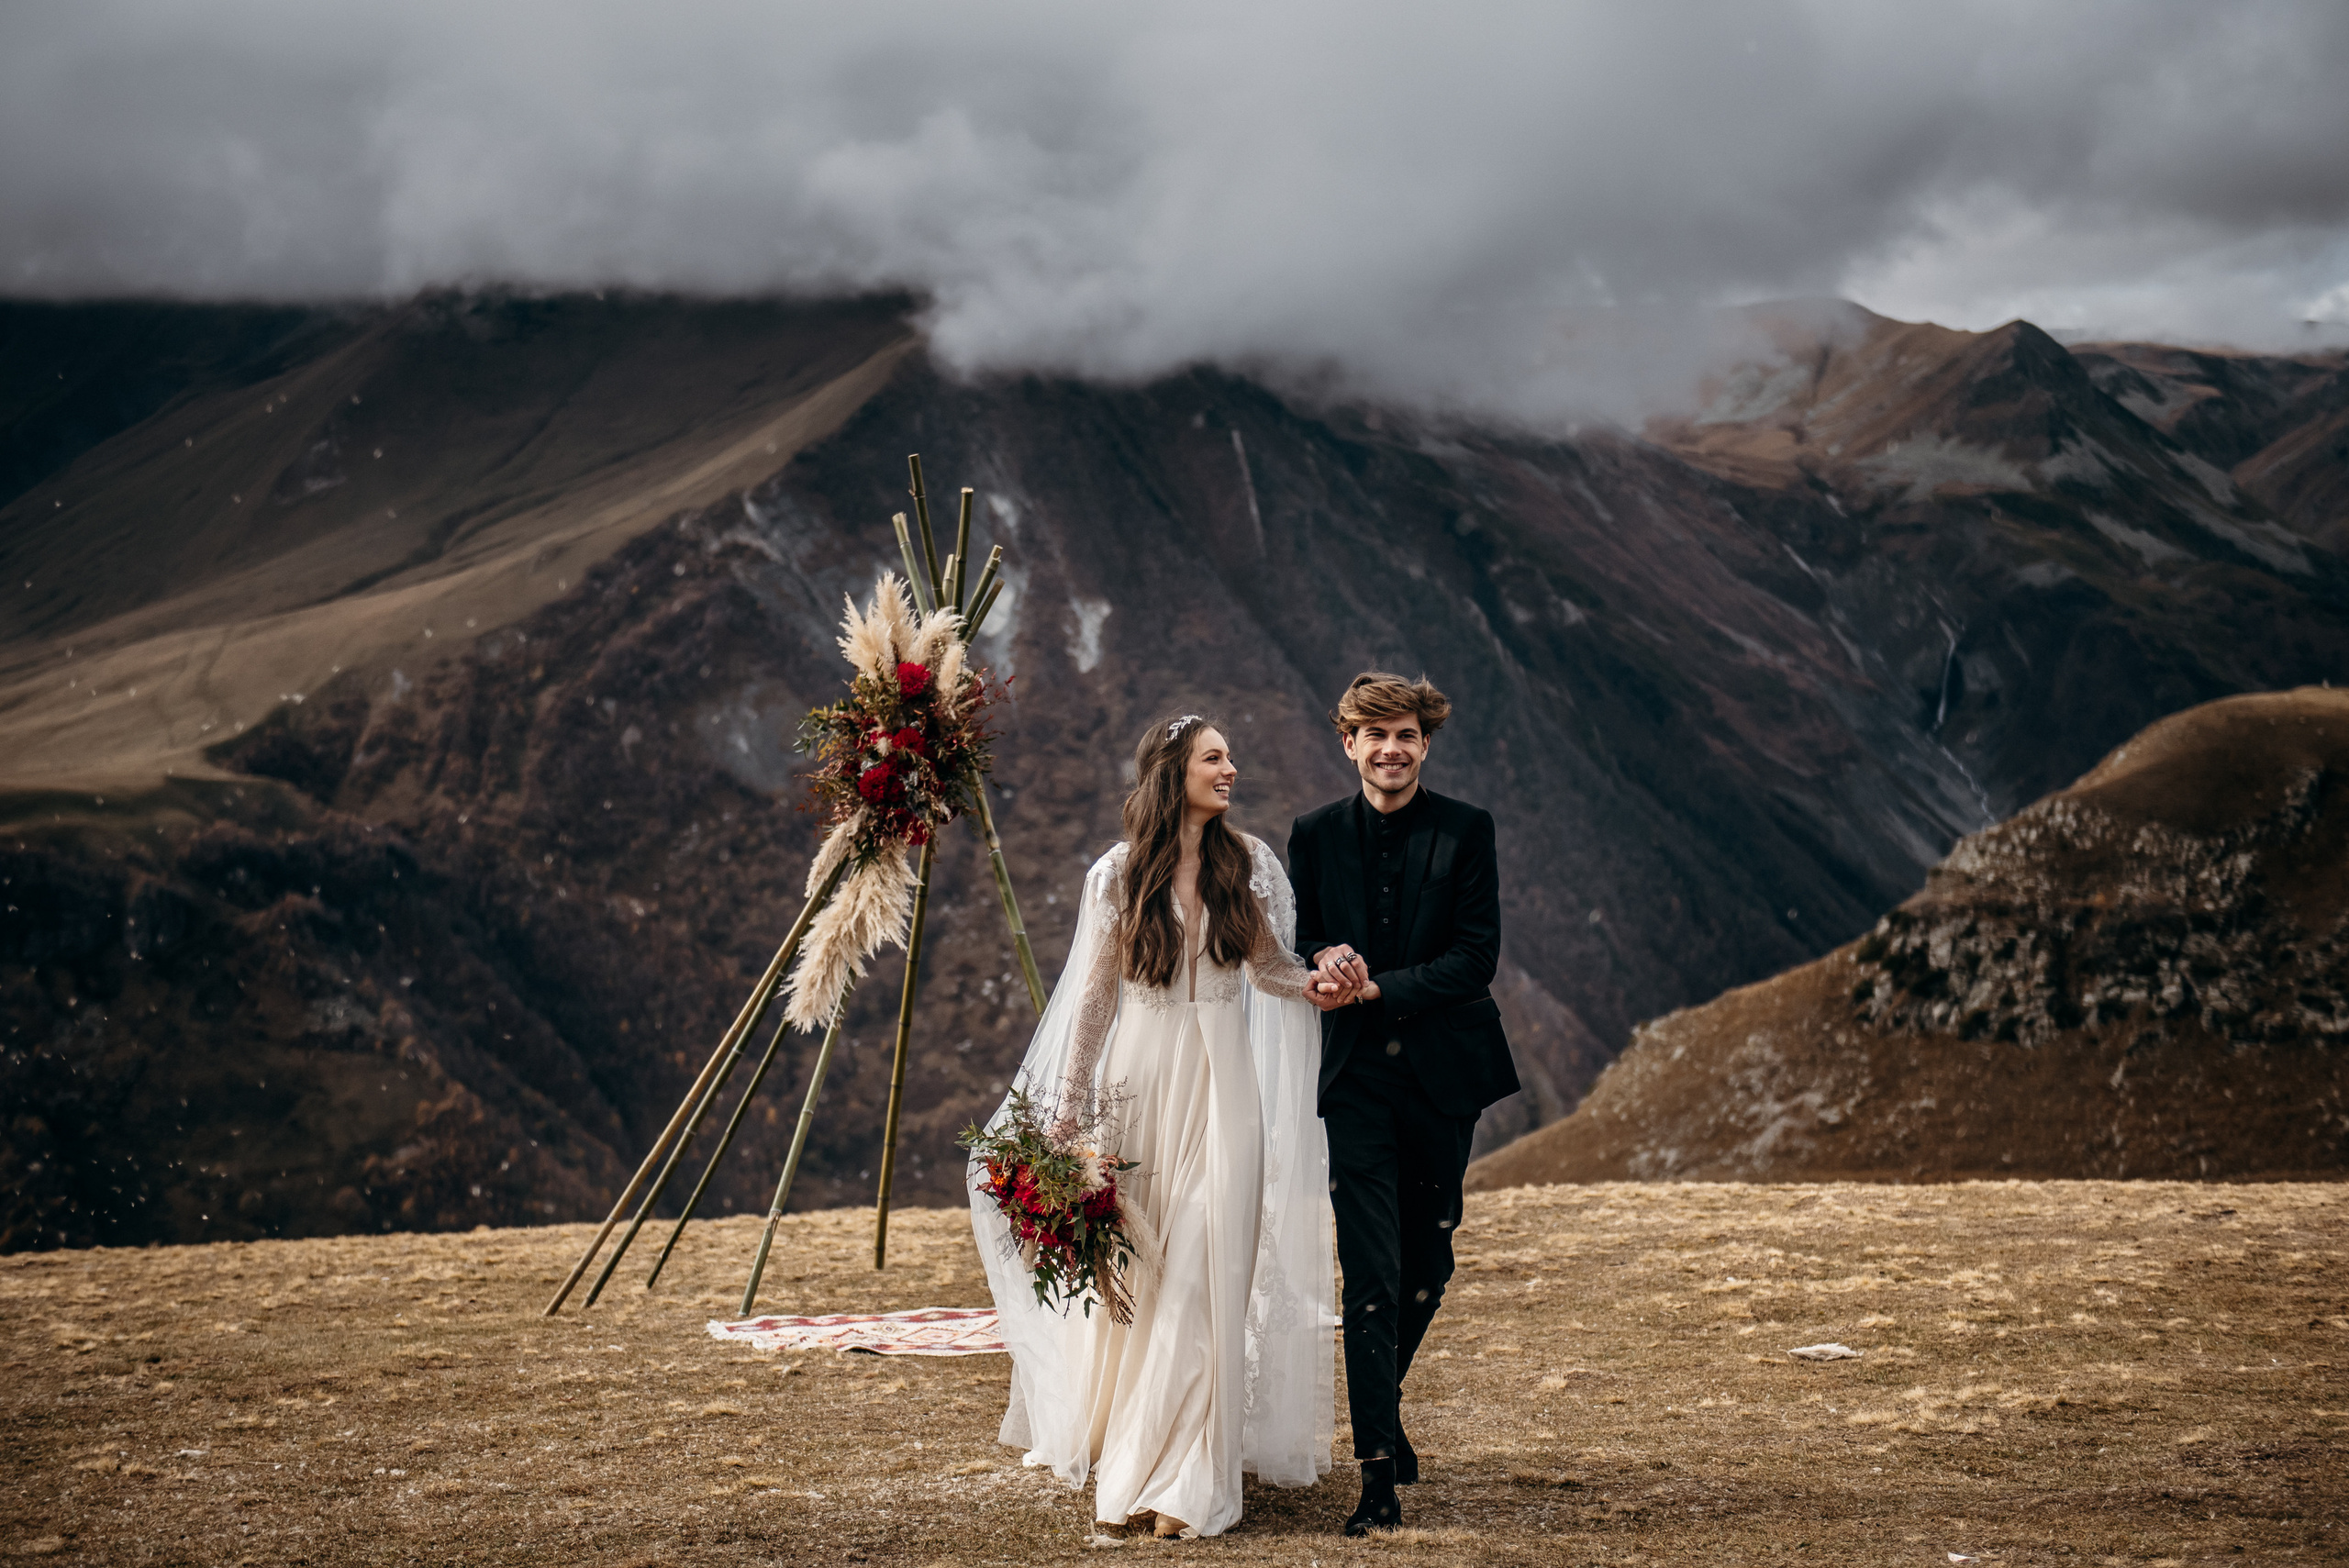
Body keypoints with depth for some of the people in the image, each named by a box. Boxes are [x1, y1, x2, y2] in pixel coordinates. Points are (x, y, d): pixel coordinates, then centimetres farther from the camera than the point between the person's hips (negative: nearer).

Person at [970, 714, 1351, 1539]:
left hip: (1221, 1081, 0)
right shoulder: (1118, 874, 2)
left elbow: (1268, 962, 14)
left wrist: (1314, 985, -9)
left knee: (1203, 1279, -6)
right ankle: (1121, 1462, 18)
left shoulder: (1249, 864, 5)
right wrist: (1068, 1108, 4)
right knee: (1134, 1276, 3)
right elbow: (1095, 993, 5)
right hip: (1141, 1076, 0)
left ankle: (1185, 1482, -2)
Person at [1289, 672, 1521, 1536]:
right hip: (1356, 1076, 0)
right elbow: (1301, 940, 11)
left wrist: (1377, 986, -17)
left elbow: (1476, 957, -8)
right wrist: (1324, 959, -13)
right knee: (1370, 1275, -7)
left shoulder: (1466, 831, -2)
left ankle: (1386, 1397, 39)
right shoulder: (1316, 835, 4)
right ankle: (1378, 1472, -5)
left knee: (1428, 1262, 12)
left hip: (1443, 1074, 1)